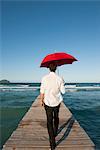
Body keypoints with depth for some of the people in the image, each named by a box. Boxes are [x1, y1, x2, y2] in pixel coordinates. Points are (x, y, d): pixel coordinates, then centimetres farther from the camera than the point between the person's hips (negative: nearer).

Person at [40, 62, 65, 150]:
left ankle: (52, 143, 9)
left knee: (49, 121, 6)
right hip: (57, 102, 2)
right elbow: (63, 91, -5)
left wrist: (42, 101, 6)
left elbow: (42, 92, -9)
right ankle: (55, 132, 45)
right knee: (56, 117, 27)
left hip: (48, 102, -1)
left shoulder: (44, 78, -12)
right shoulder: (59, 79, -11)